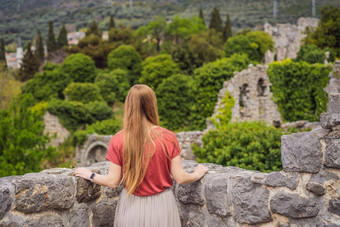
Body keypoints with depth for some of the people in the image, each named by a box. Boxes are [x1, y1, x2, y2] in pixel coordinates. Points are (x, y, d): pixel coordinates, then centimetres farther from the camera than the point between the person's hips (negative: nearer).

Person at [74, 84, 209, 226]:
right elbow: (180, 178, -9)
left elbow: (112, 181, -7)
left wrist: (90, 175, 11)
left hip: (132, 206, 1)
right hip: (161, 205, 0)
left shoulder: (118, 141, -12)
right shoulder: (168, 138, -13)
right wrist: (197, 174, 12)